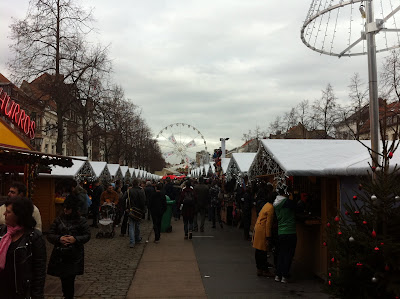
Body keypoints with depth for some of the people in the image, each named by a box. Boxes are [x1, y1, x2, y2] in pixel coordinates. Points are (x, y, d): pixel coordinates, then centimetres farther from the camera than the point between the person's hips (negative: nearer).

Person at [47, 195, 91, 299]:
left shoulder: (81, 220, -2)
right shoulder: (59, 219, 3)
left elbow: (87, 235, 1)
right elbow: (49, 235, 3)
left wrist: (75, 239, -15)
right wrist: (59, 239, -15)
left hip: (74, 256, -2)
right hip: (60, 256, 2)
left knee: (70, 279, -4)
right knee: (63, 279, 8)